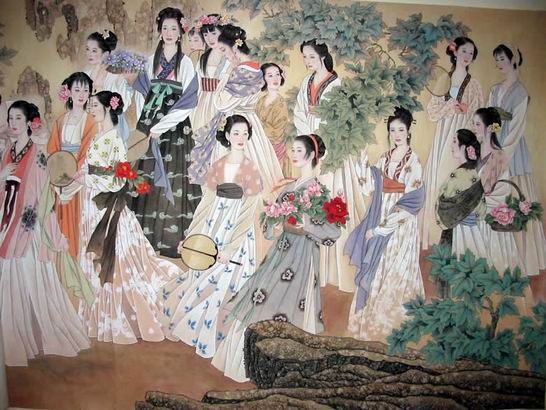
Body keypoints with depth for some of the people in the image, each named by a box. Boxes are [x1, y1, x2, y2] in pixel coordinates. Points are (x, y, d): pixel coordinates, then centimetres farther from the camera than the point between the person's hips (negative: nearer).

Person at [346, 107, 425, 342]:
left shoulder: (413, 163, -10)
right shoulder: (383, 160, 8)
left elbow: (409, 204, -15)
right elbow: (368, 189, 2)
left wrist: (380, 228, -14)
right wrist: (364, 163, -8)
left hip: (401, 227, -5)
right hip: (379, 225, 6)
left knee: (395, 276, 2)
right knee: (376, 274, 12)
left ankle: (392, 325, 18)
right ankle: (373, 321, 26)